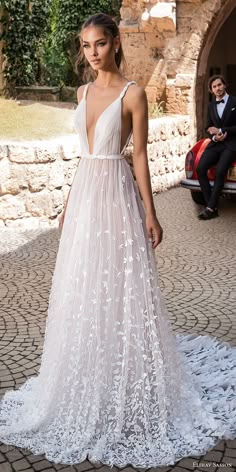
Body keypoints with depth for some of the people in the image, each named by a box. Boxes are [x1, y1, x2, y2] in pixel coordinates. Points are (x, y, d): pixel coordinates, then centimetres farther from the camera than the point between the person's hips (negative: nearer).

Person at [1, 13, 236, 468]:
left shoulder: (133, 93, -7)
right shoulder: (83, 92, 12)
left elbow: (140, 155, -8)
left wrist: (150, 212, -10)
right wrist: (69, 203, 17)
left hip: (115, 193, -6)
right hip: (84, 192, 7)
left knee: (120, 284, 1)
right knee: (82, 285, 12)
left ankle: (129, 385, 19)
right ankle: (89, 377, 30)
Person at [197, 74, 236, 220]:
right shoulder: (211, 106, 16)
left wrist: (221, 130, -11)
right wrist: (214, 137, -4)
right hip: (216, 144, 5)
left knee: (220, 171, -28)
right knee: (200, 169, -20)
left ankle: (210, 208, -24)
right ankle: (213, 207, -19)